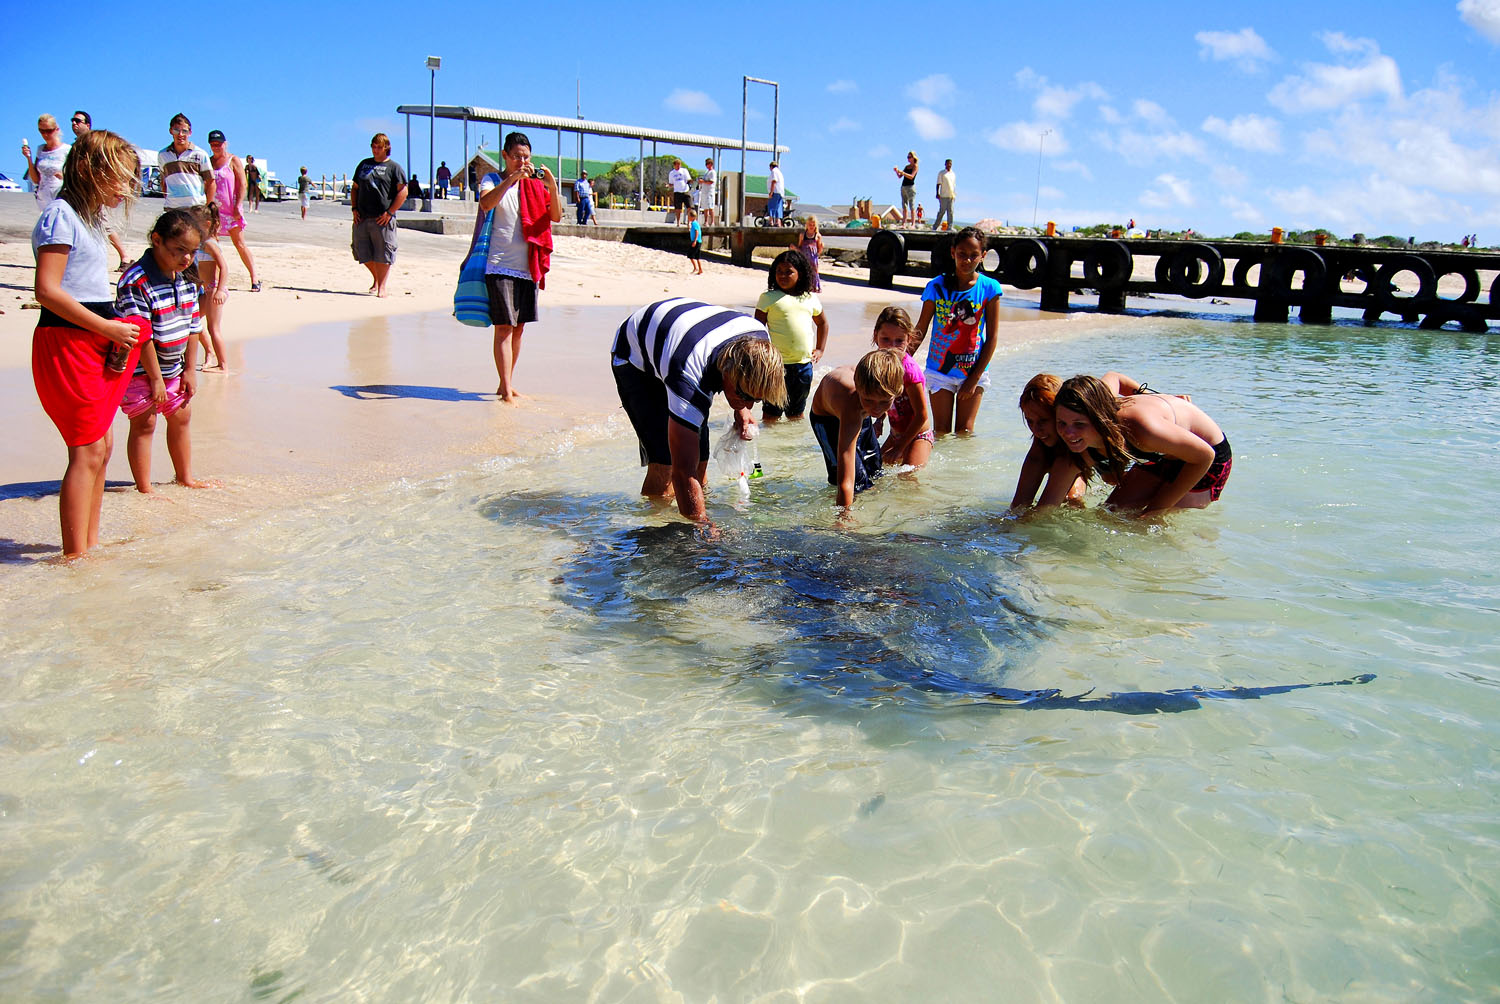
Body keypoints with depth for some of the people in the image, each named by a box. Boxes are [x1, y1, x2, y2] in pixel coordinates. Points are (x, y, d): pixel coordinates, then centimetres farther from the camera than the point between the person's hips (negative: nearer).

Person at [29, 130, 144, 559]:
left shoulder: (88, 217, 18)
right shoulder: (61, 215, -11)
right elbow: (48, 291, -19)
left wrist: (117, 331, 6)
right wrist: (109, 328, -16)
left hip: (95, 343, 10)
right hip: (66, 343, -10)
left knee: (101, 445, 12)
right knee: (87, 451, -9)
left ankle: (89, 544, 20)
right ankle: (74, 556, -4)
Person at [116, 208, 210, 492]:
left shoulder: (186, 279, 2)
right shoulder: (136, 282, -22)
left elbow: (192, 325, 7)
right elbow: (141, 335, -22)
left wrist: (189, 369, 7)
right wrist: (155, 376, -18)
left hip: (173, 367, 8)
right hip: (139, 369, -8)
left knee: (180, 418, 17)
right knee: (144, 424, -2)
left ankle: (185, 477, 34)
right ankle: (144, 488, 6)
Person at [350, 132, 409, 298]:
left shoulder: (394, 167, 3)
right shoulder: (364, 164, 18)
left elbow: (403, 192, -5)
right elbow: (355, 188, 22)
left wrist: (389, 212, -12)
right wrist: (354, 208, 8)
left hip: (382, 219, -5)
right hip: (362, 218, 5)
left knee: (383, 254, -4)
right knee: (363, 253, 7)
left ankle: (381, 285, 3)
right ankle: (376, 278, 28)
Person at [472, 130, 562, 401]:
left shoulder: (535, 184, 12)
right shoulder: (493, 180, 3)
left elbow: (556, 216, 2)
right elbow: (486, 203, -19)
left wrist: (552, 187, -13)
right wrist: (512, 178, -27)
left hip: (528, 267, 5)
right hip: (500, 265, -4)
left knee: (518, 328, 10)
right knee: (504, 328, -9)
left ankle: (506, 384, 21)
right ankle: (506, 390, -9)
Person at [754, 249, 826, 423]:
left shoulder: (810, 299, 9)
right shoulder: (768, 298, -3)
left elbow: (822, 323, 25)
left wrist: (820, 350, 17)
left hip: (804, 364, 4)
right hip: (777, 363, -4)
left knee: (797, 411, 18)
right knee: (772, 411, 1)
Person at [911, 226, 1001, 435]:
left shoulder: (989, 288, -7)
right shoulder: (937, 286, -6)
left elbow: (991, 337, -5)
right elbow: (920, 331, 2)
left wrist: (975, 379, -8)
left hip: (973, 371, 0)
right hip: (940, 370, 0)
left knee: (964, 432, 4)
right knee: (941, 433, 4)